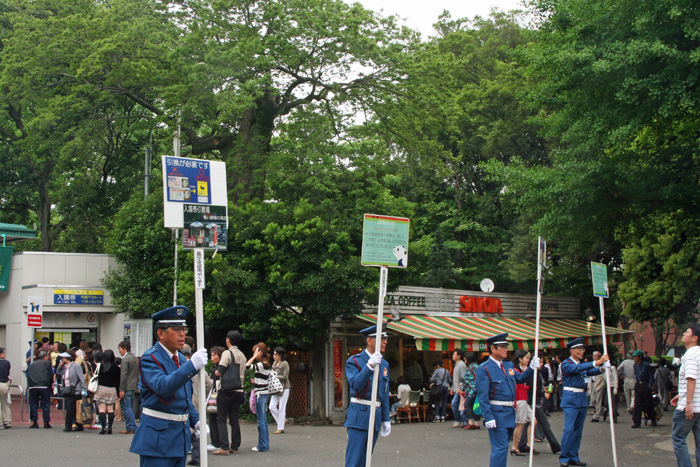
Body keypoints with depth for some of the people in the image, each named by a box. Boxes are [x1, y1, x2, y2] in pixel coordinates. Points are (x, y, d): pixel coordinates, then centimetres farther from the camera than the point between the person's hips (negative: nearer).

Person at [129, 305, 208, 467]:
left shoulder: (181, 359, 14)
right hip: (158, 438, -8)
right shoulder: (150, 358, -12)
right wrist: (192, 365, -38)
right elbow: (163, 386, -31)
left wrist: (195, 421, 9)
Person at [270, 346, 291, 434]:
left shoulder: (285, 364, -10)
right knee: (272, 407, 0)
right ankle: (281, 422, 15)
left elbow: (285, 377, -14)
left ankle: (280, 428, 0)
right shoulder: (274, 363, 12)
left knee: (281, 409, -4)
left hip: (284, 388, -7)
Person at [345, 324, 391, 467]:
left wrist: (386, 419, 14)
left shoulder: (384, 364, 13)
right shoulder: (354, 362, -6)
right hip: (359, 417, -6)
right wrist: (370, 365, -29)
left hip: (376, 416, 7)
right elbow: (356, 385, -22)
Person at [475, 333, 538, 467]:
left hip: (510, 413, 8)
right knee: (500, 448, -10)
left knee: (502, 447, 14)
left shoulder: (508, 365, 13)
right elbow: (482, 396, -15)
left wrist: (531, 368, 5)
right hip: (496, 414, -8)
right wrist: (488, 417, -21)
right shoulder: (484, 369, -12)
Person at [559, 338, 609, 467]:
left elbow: (591, 372, -1)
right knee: (569, 429, -12)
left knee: (578, 430, 9)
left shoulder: (582, 364, 14)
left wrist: (602, 368, -22)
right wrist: (597, 362, -34)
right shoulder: (566, 364, -8)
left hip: (582, 399, 7)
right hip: (570, 399, -7)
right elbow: (577, 368, -25)